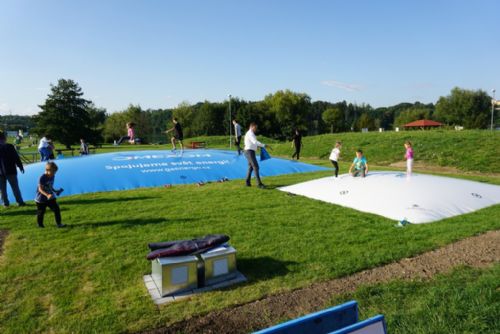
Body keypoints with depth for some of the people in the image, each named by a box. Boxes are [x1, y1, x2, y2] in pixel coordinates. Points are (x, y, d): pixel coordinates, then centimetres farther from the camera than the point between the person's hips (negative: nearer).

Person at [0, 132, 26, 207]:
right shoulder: (10, 147, -10)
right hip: (10, 171, -1)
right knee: (15, 187, 7)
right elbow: (16, 158, -9)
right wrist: (20, 167, 1)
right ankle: (20, 202, 11)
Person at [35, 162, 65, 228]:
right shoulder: (42, 178, -22)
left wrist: (55, 191, 0)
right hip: (41, 199, -6)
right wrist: (47, 195, -36)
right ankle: (40, 225, 29)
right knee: (41, 212, 9)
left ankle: (59, 223, 4)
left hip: (50, 198, 6)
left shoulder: (52, 176, 1)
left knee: (56, 209, -2)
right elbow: (40, 189, -25)